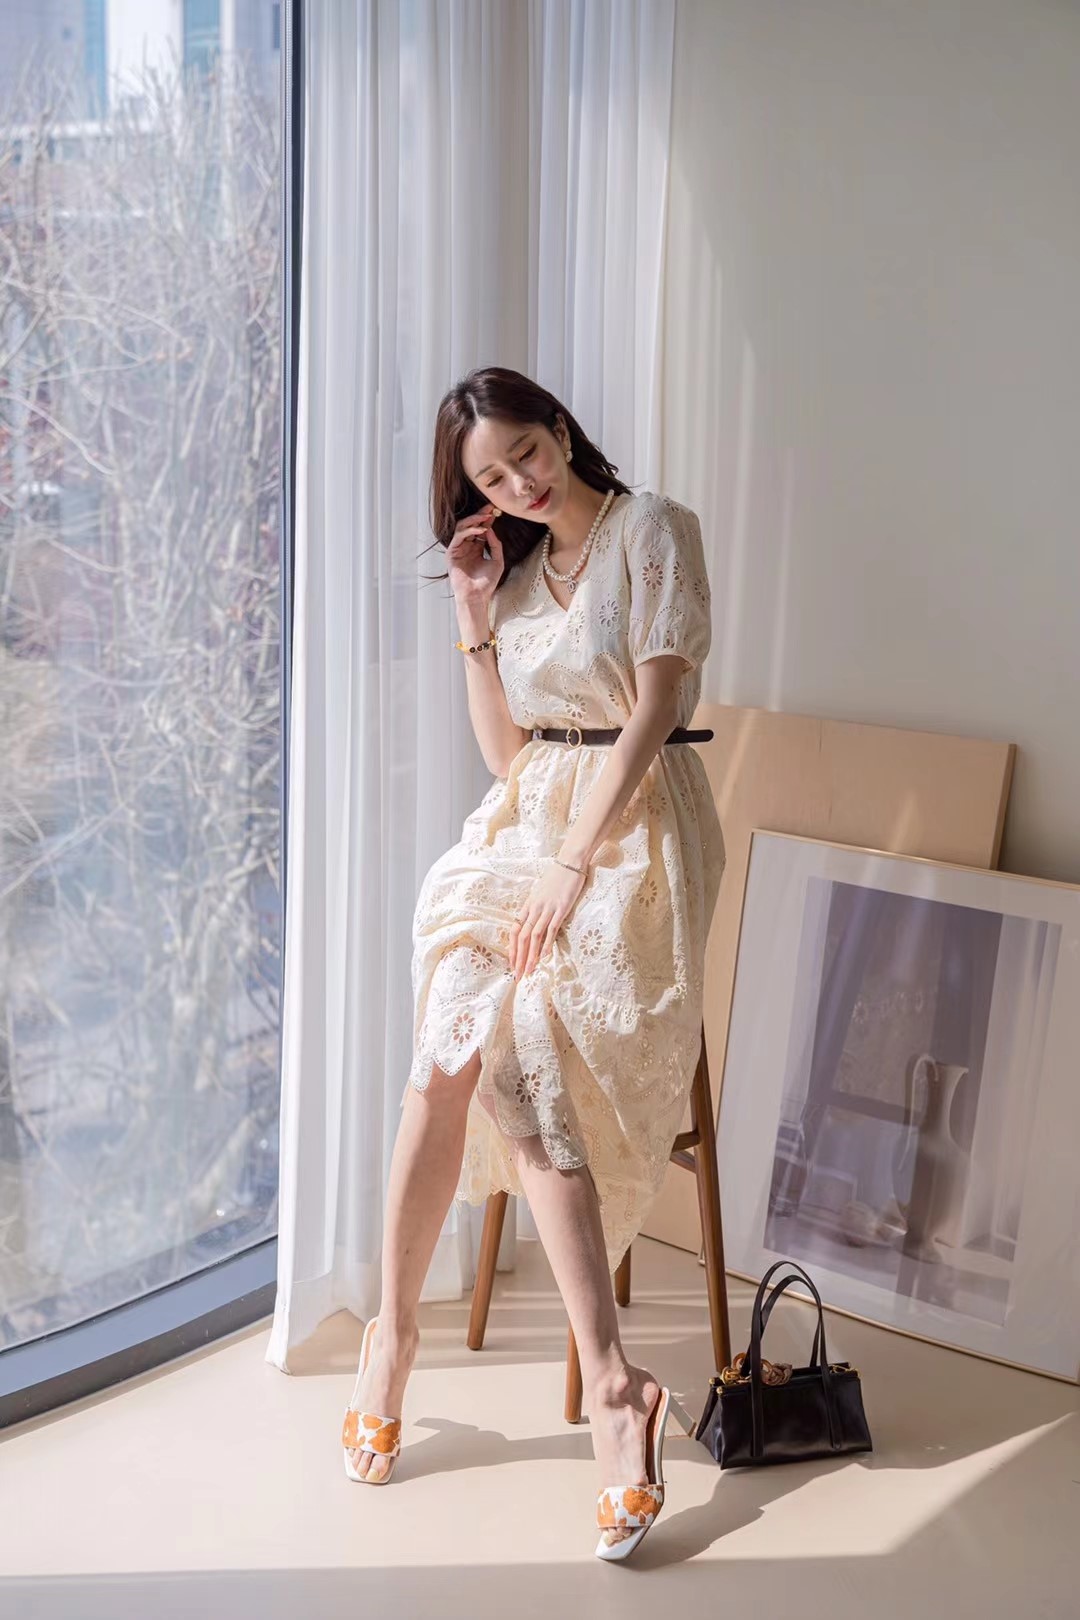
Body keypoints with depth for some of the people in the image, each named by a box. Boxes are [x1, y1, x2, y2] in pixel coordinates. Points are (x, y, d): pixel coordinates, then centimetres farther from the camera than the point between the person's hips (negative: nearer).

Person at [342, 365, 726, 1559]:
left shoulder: (652, 529, -1)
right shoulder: (517, 565, 18)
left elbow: (655, 701, -11)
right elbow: (505, 752, 13)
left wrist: (574, 863, -19)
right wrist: (475, 616, 4)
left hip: (634, 829, -5)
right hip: (529, 821, 5)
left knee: (510, 1056, -25)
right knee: (453, 1047, -19)